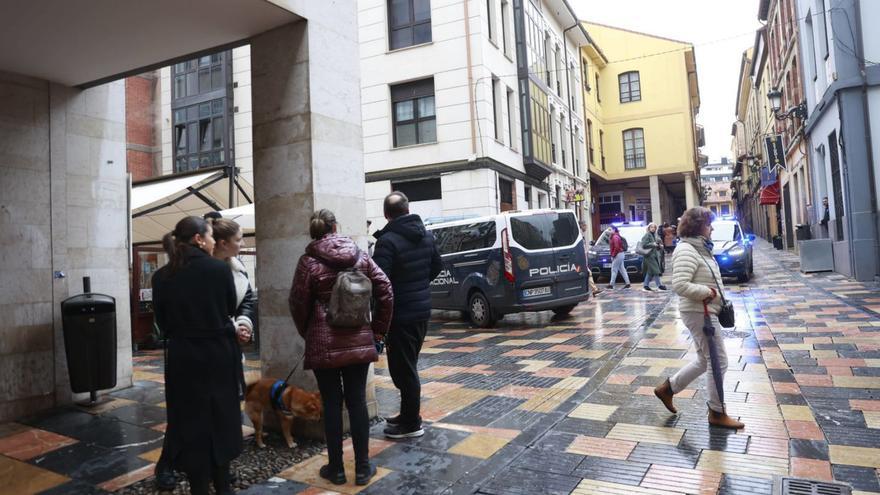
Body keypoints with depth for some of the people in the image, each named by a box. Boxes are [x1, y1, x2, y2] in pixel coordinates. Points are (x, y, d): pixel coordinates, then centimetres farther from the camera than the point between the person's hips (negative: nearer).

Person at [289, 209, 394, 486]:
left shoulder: (309, 261, -6)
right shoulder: (360, 256, 3)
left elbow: (298, 304, -4)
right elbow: (385, 291, 0)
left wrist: (306, 333, 14)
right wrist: (378, 330, 8)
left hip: (323, 344, -2)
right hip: (359, 341, 3)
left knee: (331, 405, 7)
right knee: (357, 402, 10)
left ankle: (336, 469, 18)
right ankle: (362, 468, 17)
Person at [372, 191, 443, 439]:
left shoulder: (388, 240, -19)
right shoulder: (425, 235, 6)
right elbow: (437, 265, 18)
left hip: (400, 314, -8)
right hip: (422, 309, 8)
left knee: (402, 368, 3)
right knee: (408, 365, 20)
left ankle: (411, 424, 11)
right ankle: (408, 414, 31)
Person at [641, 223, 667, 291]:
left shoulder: (654, 235, 18)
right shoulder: (647, 235, -10)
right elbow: (644, 245, -19)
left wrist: (660, 246, 7)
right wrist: (653, 244, -22)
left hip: (654, 255, 9)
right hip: (649, 255, -9)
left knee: (650, 272, 11)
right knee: (655, 271, -12)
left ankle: (646, 285, 17)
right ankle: (660, 285, -11)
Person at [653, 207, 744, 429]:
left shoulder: (700, 248, 14)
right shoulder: (686, 250, -19)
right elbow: (680, 285, -28)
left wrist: (716, 295, 11)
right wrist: (707, 292, -20)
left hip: (706, 311, 10)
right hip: (699, 313, -10)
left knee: (705, 361, 18)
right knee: (718, 362, -1)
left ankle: (667, 388, 28)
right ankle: (717, 413, 14)